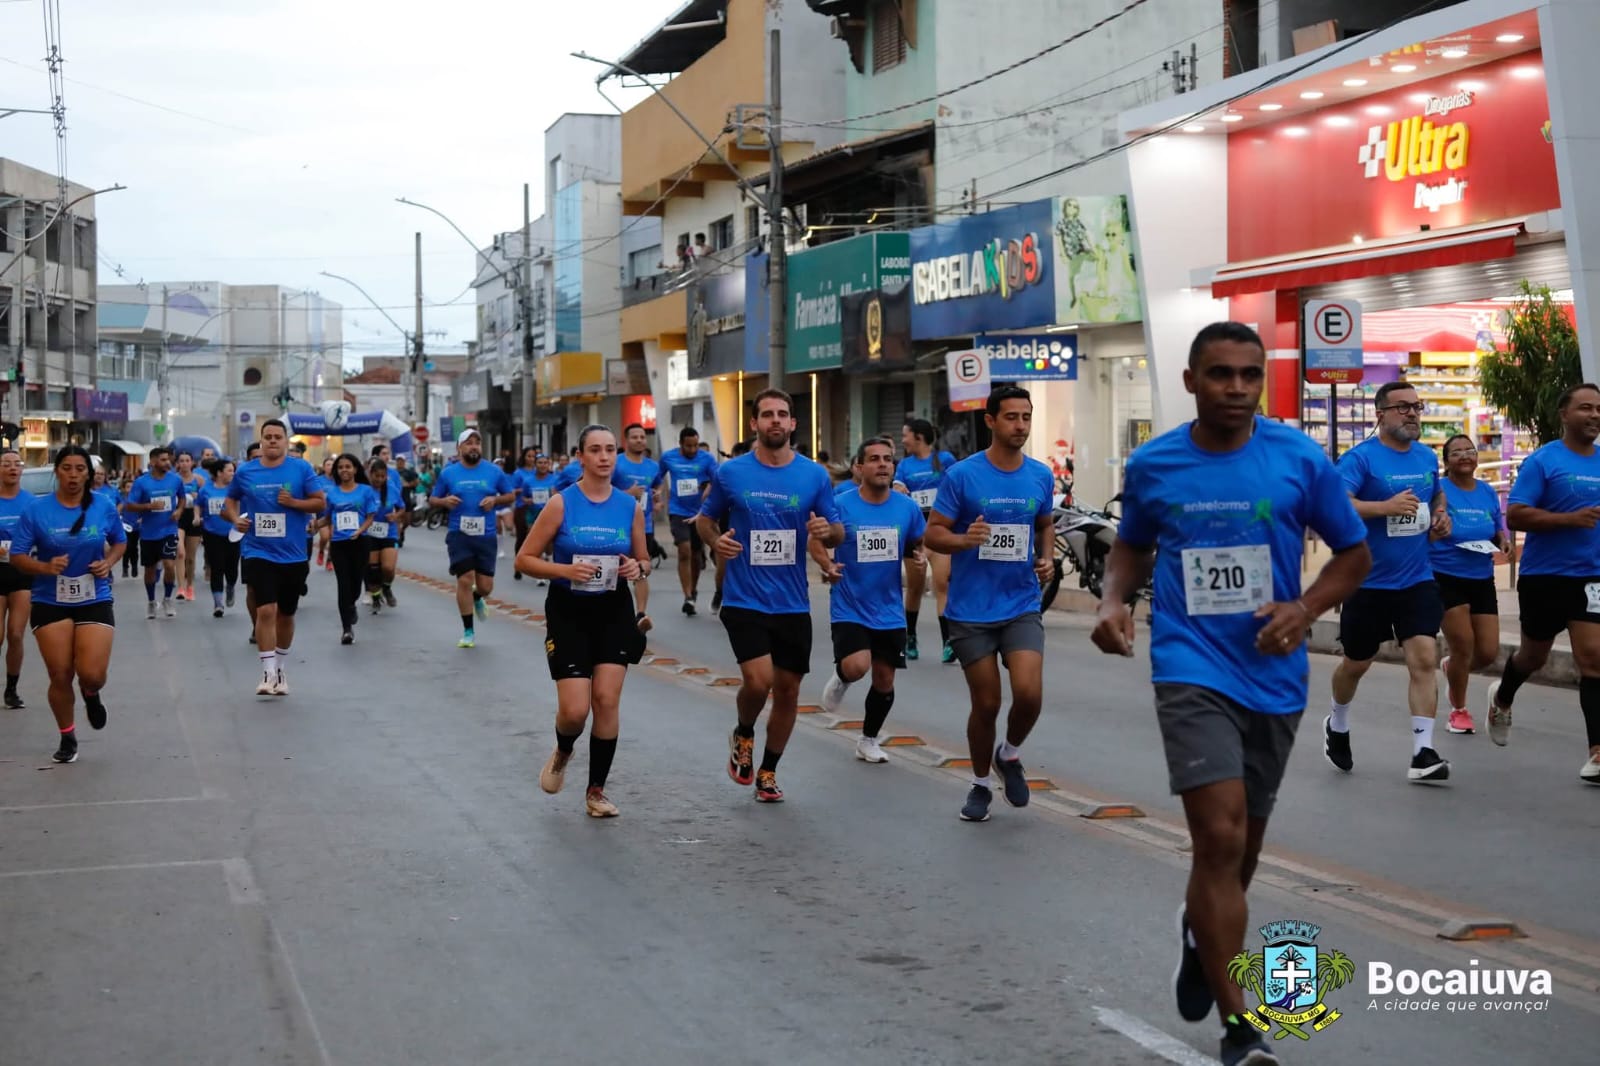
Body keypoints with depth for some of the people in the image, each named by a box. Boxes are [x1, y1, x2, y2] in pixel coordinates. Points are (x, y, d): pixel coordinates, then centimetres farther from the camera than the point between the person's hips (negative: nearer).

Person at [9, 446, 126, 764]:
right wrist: (45, 567, -25)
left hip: (94, 601, 0)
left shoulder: (103, 506, -4)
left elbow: (120, 541, 12)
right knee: (60, 677, 4)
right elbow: (17, 556, -6)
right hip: (50, 603, 0)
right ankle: (67, 737, 28)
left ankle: (91, 695, 29)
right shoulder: (36, 509, -9)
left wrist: (108, 562, -8)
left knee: (92, 675, -11)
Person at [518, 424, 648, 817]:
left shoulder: (630, 506, 0)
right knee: (575, 710, -8)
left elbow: (643, 559, 13)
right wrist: (566, 570, -22)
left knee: (607, 700, -5)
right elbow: (524, 559, -6)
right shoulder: (561, 504, -9)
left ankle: (596, 790, 11)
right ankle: (562, 752, 29)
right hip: (569, 611, -2)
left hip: (614, 611, 2)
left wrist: (638, 568, -11)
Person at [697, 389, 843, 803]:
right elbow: (705, 519, 10)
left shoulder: (814, 475, 0)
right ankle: (743, 734, 14)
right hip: (744, 600, -2)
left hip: (793, 603, 3)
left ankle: (768, 771, 28)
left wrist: (827, 531, -16)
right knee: (759, 679, -19)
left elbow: (838, 533, 8)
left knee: (787, 689, 8)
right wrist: (716, 540, -11)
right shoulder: (730, 473, -3)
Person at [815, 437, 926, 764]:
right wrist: (826, 568, -22)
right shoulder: (840, 505, -11)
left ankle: (868, 740, 33)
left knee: (884, 680, 9)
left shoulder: (907, 507, -2)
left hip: (890, 611, 3)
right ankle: (840, 678, 14)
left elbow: (917, 547, 13)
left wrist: (917, 558, -10)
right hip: (849, 609, -3)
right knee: (856, 666, -24)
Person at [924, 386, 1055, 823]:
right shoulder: (962, 475, -7)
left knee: (1029, 693, -15)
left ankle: (1010, 755, 16)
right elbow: (933, 533, -5)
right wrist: (965, 539, -25)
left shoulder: (1040, 475, 4)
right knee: (987, 704, 2)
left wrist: (1046, 558, 1)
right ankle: (980, 784, 26)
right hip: (971, 610, -2)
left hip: (1022, 606, 2)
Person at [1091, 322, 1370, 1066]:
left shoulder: (1301, 460, -5)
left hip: (1273, 675, 2)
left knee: (1242, 840, 17)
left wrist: (1305, 609, -12)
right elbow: (1133, 548, 15)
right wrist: (1114, 600, -5)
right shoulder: (1151, 466, -2)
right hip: (1192, 668, -2)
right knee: (1221, 835, -16)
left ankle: (1201, 929, 51)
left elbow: (1354, 553, 5)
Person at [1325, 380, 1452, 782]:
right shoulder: (1361, 457, -12)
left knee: (1424, 659, -11)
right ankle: (1337, 727, 41)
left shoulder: (1428, 457, 7)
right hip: (1368, 582, -4)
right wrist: (1385, 507, -33)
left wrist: (1441, 516, 7)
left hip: (1417, 580, 4)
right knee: (1356, 664, 13)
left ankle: (1423, 755, -12)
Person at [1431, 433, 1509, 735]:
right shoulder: (1438, 490, -9)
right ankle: (1459, 710, 18)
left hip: (1482, 580, 5)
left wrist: (1503, 540, -3)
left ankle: (1450, 668, 37)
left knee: (1488, 652, 2)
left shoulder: (1488, 492, 7)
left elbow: (1498, 528, 18)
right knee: (1463, 647, -5)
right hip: (1446, 578, -5)